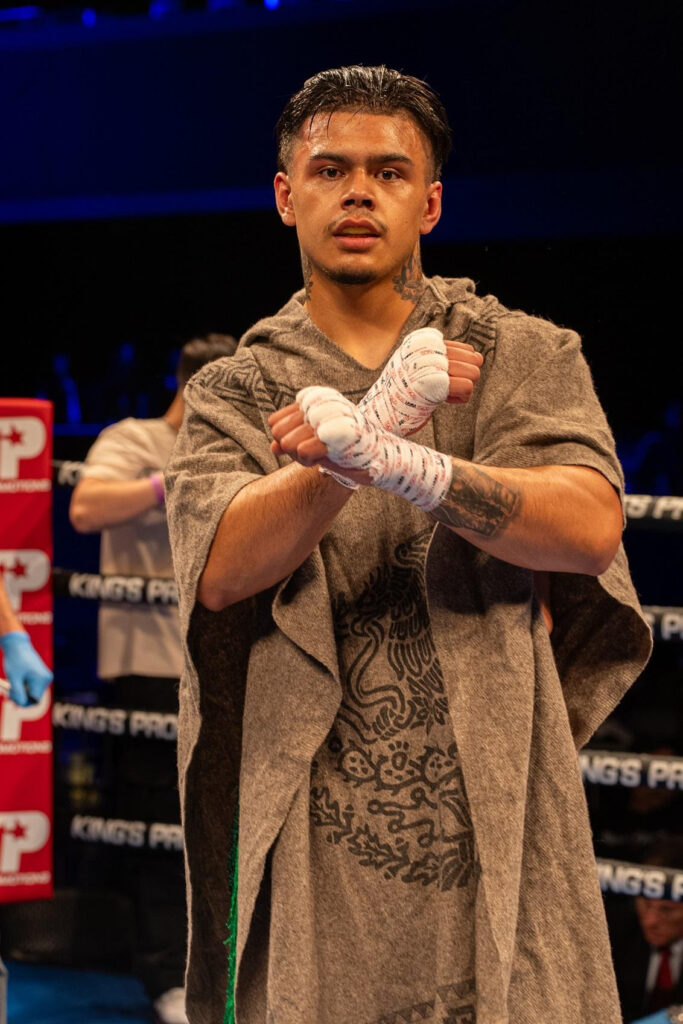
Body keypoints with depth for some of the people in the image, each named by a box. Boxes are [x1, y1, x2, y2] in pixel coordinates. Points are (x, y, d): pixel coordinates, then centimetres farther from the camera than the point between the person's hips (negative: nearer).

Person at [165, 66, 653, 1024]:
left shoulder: (522, 356, 7)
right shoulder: (233, 393, 9)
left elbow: (590, 528, -11)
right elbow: (220, 572, -10)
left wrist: (389, 461, -25)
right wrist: (378, 422, -23)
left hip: (500, 831, 0)